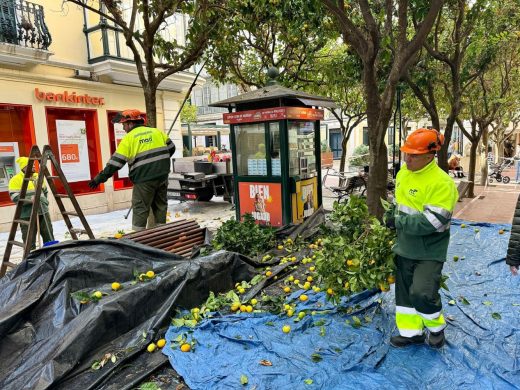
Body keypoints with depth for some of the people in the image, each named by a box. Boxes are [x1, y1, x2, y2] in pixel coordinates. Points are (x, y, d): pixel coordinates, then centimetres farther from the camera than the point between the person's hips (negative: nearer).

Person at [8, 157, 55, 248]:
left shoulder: (37, 176, 11)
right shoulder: (15, 180, -6)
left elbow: (45, 191, 23)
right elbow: (15, 198, -14)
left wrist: (45, 202, 11)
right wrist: (31, 199, -25)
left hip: (43, 211, 5)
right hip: (27, 214, -5)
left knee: (49, 236, 13)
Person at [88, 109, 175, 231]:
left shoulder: (129, 138, -3)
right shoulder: (157, 132, 10)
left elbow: (116, 162, -7)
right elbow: (171, 148, 16)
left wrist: (100, 178, -2)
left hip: (144, 179, -5)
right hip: (162, 176, 5)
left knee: (140, 208, 5)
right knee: (160, 205, 16)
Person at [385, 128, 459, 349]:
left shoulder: (441, 182, -23)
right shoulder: (404, 172, 3)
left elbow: (431, 222, -28)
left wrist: (398, 222, -21)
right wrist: (393, 213, 2)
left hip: (429, 251, -7)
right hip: (405, 247, 8)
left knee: (422, 293, -12)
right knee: (405, 290, 14)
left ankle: (436, 328, 20)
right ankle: (412, 332, 32)